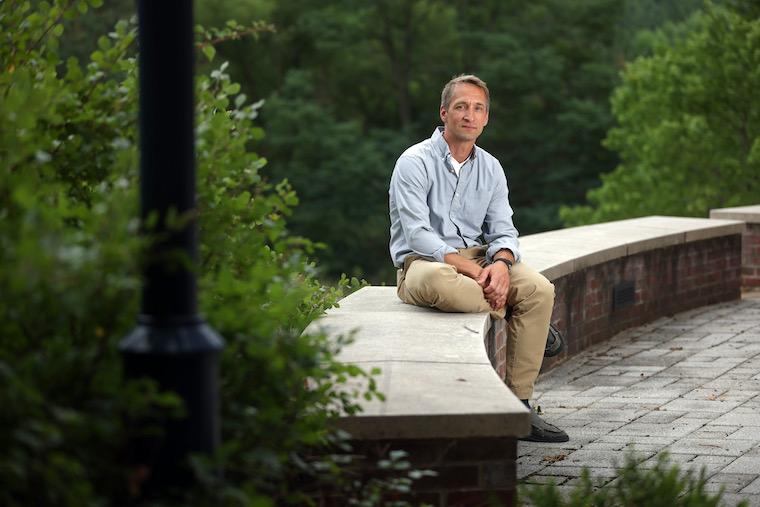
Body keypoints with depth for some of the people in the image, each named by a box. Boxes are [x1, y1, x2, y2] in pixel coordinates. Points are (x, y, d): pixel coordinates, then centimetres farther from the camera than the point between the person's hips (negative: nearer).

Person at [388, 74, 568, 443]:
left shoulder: (490, 168, 11)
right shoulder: (415, 162, -8)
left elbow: (502, 231, 6)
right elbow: (418, 235, -18)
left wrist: (500, 264, -19)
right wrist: (474, 270, -26)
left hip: (477, 260, 6)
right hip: (423, 263, -6)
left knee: (539, 289, -21)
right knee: (437, 280, -43)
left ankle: (518, 404, -18)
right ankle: (506, 313, -14)